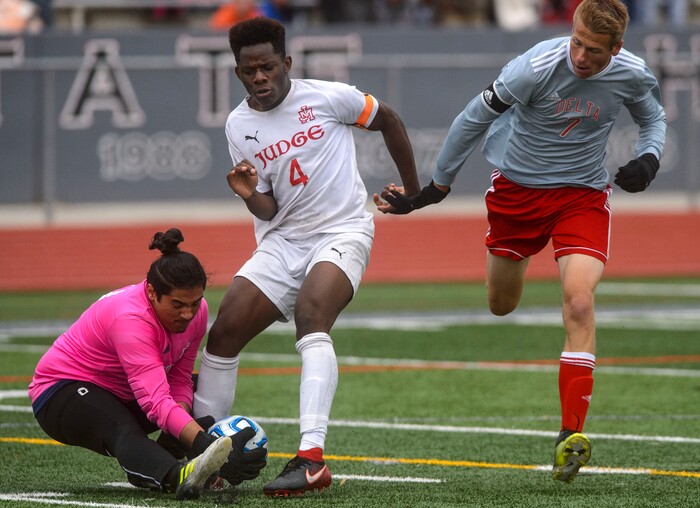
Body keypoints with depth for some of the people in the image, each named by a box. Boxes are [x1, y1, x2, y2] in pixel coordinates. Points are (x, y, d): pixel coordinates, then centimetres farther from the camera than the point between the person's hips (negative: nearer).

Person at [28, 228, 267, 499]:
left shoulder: (195, 310, -11)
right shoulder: (129, 319, -34)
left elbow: (178, 381, -5)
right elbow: (157, 403, -45)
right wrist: (206, 445, -57)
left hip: (122, 396, 9)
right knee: (124, 430, -42)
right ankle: (178, 476, -70)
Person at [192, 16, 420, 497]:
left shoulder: (326, 97, -8)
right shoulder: (238, 125, 4)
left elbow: (388, 120, 8)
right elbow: (268, 211, 7)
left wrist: (413, 190, 13)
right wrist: (251, 195, -17)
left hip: (342, 231, -5)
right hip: (282, 240, 5)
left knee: (311, 315, -31)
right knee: (223, 331, -7)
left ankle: (312, 458, -41)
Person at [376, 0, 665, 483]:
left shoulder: (633, 75, -15)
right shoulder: (536, 67, -26)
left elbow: (654, 117, 10)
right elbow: (474, 118, -12)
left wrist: (649, 158, -12)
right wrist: (436, 187, -5)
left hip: (583, 194, 0)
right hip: (518, 187, 0)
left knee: (579, 301, -20)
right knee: (501, 306, 10)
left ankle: (572, 434, -20)